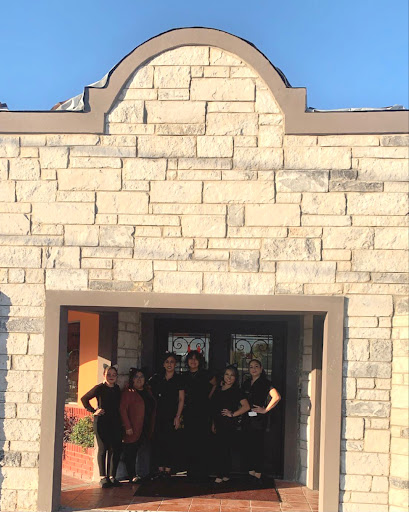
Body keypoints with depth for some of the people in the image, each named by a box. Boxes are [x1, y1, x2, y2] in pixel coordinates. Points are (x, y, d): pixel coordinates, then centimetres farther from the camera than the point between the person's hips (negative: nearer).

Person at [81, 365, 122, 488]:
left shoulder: (117, 389, 13)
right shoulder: (99, 388, -3)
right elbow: (84, 399, 1)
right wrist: (93, 411, -3)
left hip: (115, 422, 5)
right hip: (101, 421, -5)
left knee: (116, 449, 2)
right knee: (103, 448, -3)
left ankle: (112, 476, 12)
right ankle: (103, 477, 3)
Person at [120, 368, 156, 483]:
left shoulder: (147, 392, 18)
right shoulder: (128, 392, -2)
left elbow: (153, 409, 21)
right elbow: (123, 410, -9)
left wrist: (151, 428, 14)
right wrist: (127, 427, -15)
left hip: (146, 430, 5)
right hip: (133, 430, -5)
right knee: (130, 451, -3)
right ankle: (132, 476, 1)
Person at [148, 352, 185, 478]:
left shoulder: (179, 379, 1)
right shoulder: (157, 378, 9)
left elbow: (181, 400, -1)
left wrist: (178, 417, -8)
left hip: (171, 416, -3)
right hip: (158, 415, 3)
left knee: (169, 442, -5)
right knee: (158, 441, 2)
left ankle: (168, 470, 0)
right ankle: (160, 469, 8)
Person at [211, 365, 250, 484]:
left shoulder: (236, 391, -6)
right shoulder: (219, 390, 14)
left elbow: (246, 406, -13)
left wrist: (232, 414, -11)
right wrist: (213, 423, 19)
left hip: (228, 424, -7)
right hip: (219, 424, 7)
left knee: (222, 449, -9)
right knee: (225, 450, 10)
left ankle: (220, 476, -7)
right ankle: (225, 475, 14)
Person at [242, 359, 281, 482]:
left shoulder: (265, 383, -5)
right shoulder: (246, 383, 15)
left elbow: (277, 397, -17)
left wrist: (265, 410, -13)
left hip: (259, 418, -6)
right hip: (247, 418, 6)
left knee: (258, 445, -4)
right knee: (248, 445, 7)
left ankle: (258, 473, 1)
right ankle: (251, 471, 15)